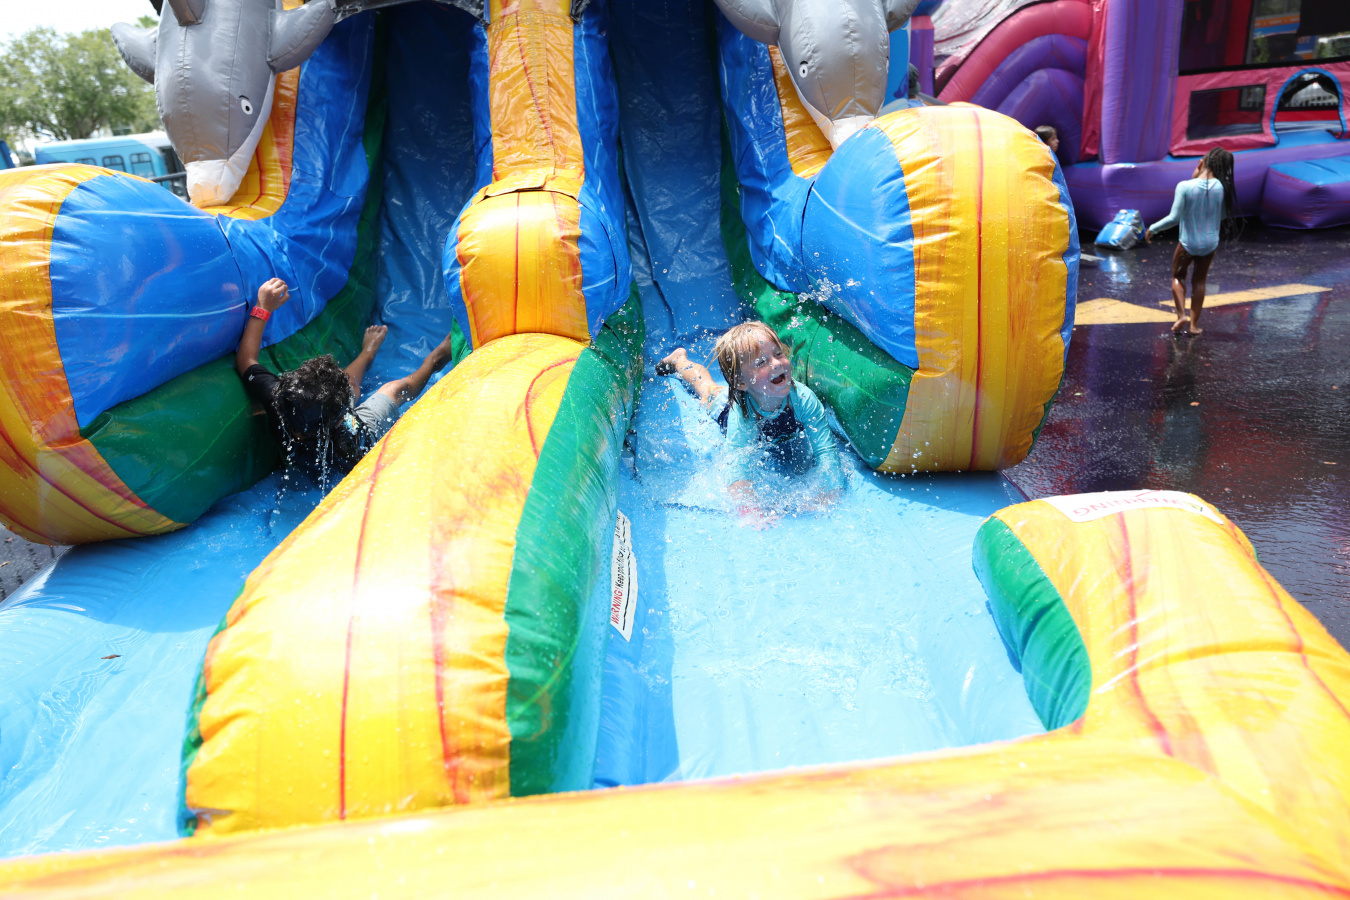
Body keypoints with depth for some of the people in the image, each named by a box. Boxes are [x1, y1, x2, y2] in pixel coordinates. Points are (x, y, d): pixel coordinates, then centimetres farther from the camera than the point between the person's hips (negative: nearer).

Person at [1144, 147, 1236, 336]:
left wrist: (1152, 228, -5)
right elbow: (1223, 216, 5)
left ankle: (1181, 315, 5)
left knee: (1178, 277, 20)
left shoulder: (1185, 187, -20)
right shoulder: (1222, 187, -9)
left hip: (1187, 243, -3)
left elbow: (1174, 218, -20)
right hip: (1210, 243, 3)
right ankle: (1194, 324, 21)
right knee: (1199, 281, 18)